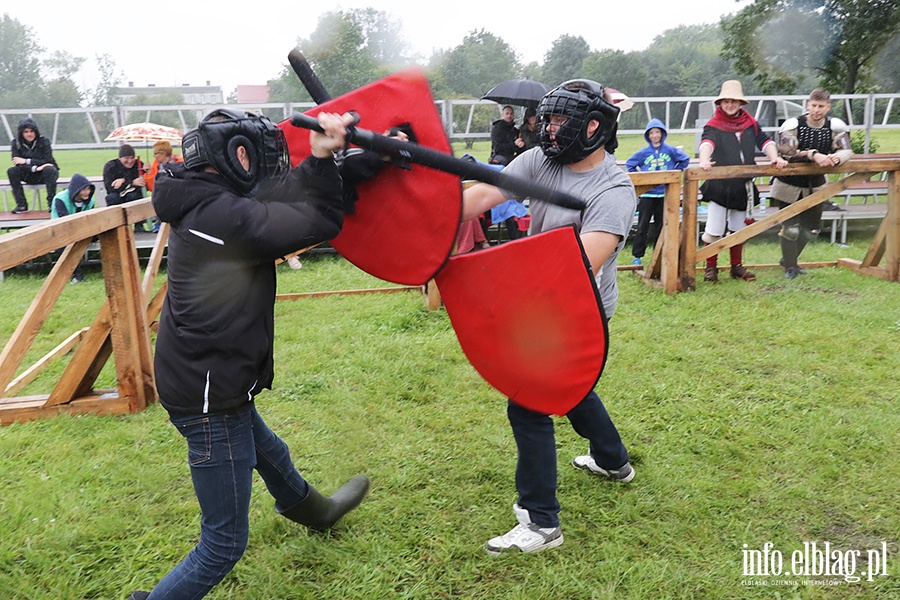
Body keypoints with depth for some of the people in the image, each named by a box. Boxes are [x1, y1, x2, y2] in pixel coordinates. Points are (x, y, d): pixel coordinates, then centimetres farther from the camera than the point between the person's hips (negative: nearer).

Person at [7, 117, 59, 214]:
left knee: (49, 169, -35)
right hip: (28, 176, 3)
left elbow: (47, 161, -16)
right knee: (11, 171, -23)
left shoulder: (44, 141, -9)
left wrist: (27, 161, -21)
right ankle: (21, 205, -22)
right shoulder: (16, 144, -3)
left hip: (44, 174, -3)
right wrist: (34, 168, -29)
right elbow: (18, 164, -14)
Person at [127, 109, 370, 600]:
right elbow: (322, 222, -24)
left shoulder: (205, 205, 5)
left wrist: (318, 161, -4)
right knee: (225, 542, 3)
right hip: (211, 398, -11)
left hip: (198, 380, 11)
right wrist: (321, 158, -18)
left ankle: (312, 509, 64)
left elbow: (282, 195, 8)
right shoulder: (224, 216, -24)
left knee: (269, 453, 36)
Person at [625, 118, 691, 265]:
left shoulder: (670, 150, 1)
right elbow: (629, 164, 8)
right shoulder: (643, 152, -1)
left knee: (661, 226, 10)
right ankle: (637, 256, 4)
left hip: (664, 194, 1)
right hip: (647, 194, -1)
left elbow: (685, 159, 11)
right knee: (642, 226, -1)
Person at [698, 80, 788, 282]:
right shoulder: (713, 125, -4)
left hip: (743, 186, 5)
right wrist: (704, 160, -44)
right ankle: (711, 267, 10)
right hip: (719, 184, -4)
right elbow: (707, 142, -23)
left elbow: (764, 141, 5)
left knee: (738, 228, 14)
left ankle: (737, 266, 26)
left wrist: (775, 157, -14)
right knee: (714, 229, -4)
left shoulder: (750, 124, 11)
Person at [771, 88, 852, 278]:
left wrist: (836, 157, -34)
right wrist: (813, 155, -39)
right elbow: (787, 152, -28)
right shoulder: (793, 125, -18)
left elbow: (847, 151, -10)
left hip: (815, 186, 5)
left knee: (812, 228, 13)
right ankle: (790, 266, 17)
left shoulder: (836, 126, -7)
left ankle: (788, 259, 34)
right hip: (789, 185, -4)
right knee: (790, 228, -2)